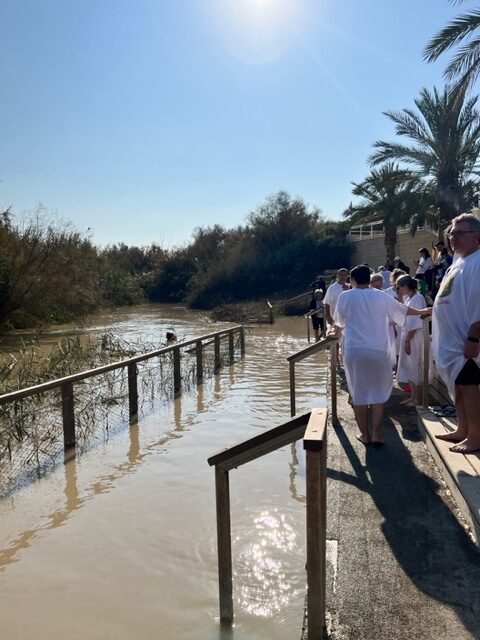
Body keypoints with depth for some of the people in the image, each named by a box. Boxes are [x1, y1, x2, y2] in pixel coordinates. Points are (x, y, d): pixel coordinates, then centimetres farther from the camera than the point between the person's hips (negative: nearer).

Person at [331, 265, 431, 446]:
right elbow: (403, 309, 21)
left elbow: (339, 322, 17)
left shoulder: (345, 296, 2)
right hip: (378, 351, 1)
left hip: (354, 350, -1)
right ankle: (376, 433, 7)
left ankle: (365, 434, 14)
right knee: (378, 392, 11)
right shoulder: (381, 296, 5)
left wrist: (337, 333, 39)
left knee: (359, 393, 8)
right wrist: (422, 311, 39)